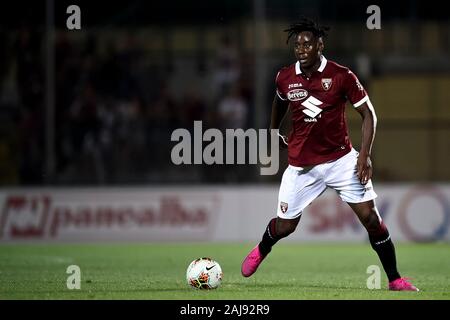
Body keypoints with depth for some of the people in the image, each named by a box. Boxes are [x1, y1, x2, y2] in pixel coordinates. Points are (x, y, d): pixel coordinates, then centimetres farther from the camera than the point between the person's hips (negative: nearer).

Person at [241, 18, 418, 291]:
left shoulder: (341, 75, -12)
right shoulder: (285, 78, -4)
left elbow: (369, 114, -6)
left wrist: (365, 155, -16)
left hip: (341, 159, -2)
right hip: (301, 164, 2)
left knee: (370, 216, -9)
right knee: (285, 225, 5)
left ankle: (395, 279, 3)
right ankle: (261, 250, 41)